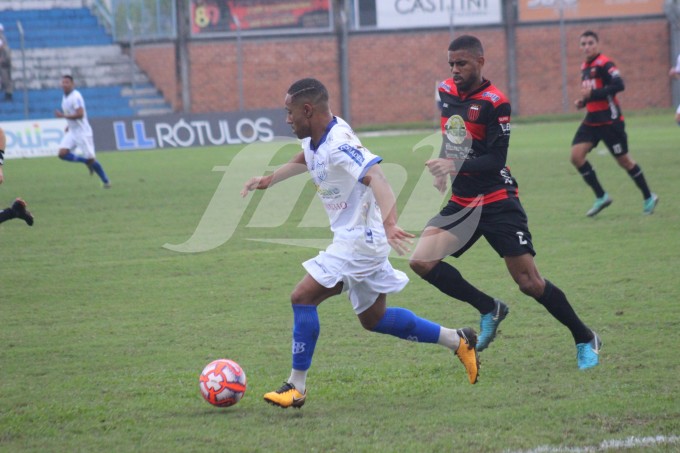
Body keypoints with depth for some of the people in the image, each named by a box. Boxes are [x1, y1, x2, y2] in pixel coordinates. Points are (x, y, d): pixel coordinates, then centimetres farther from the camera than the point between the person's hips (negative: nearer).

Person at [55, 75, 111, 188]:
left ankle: (106, 181, 11)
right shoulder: (65, 97, 10)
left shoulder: (76, 97, -17)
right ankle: (86, 161, 9)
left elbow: (80, 114, -26)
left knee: (90, 159, -4)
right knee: (62, 153, -10)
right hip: (72, 132, 8)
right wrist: (69, 125, 14)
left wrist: (63, 116, -24)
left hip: (83, 132, -8)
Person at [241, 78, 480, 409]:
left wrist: (390, 223, -52)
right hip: (351, 238, 10)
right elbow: (304, 161, 31)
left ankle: (296, 387, -7)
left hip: (360, 239, -10)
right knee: (373, 318, 17)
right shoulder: (316, 139, 6)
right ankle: (458, 341, 24)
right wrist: (267, 180, 28)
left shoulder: (339, 145, -24)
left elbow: (375, 178, -38)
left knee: (303, 297, -13)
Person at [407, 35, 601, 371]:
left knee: (529, 283, -7)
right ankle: (489, 310, 5)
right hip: (461, 202, 7)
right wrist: (441, 170, 16)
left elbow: (496, 161, -21)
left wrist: (456, 165, -33)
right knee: (421, 260, -12)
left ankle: (585, 340, 13)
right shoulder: (446, 92, 5)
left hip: (497, 202, -6)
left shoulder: (494, 103, -16)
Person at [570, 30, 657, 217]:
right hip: (592, 121, 8)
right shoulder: (585, 67, 13)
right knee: (576, 156, -7)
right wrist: (582, 101, 7)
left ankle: (648, 198, 19)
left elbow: (619, 85, -27)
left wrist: (592, 94, -28)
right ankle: (601, 197, 2)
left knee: (623, 160, 1)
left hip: (609, 120, -8)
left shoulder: (604, 64, -14)